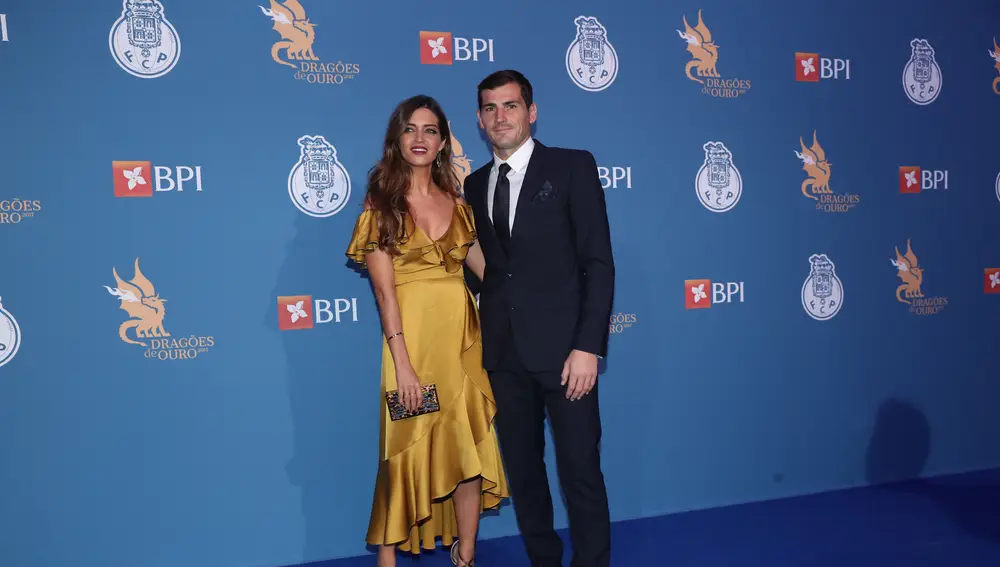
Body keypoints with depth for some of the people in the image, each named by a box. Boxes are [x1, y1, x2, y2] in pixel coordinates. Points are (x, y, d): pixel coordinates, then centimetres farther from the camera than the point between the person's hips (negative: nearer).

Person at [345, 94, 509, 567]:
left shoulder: (457, 203, 10)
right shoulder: (382, 203, -3)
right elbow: (384, 290, -10)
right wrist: (402, 364, -17)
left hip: (463, 335, 4)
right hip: (414, 337, -4)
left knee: (472, 449, 7)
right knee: (410, 450, 4)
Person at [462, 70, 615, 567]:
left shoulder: (573, 167, -1)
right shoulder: (475, 185, 13)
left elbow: (598, 263, -6)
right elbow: (482, 265, 13)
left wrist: (588, 346, -14)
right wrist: (482, 345, 2)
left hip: (562, 347, -4)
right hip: (503, 352, 5)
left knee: (579, 470, 0)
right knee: (522, 469, 12)